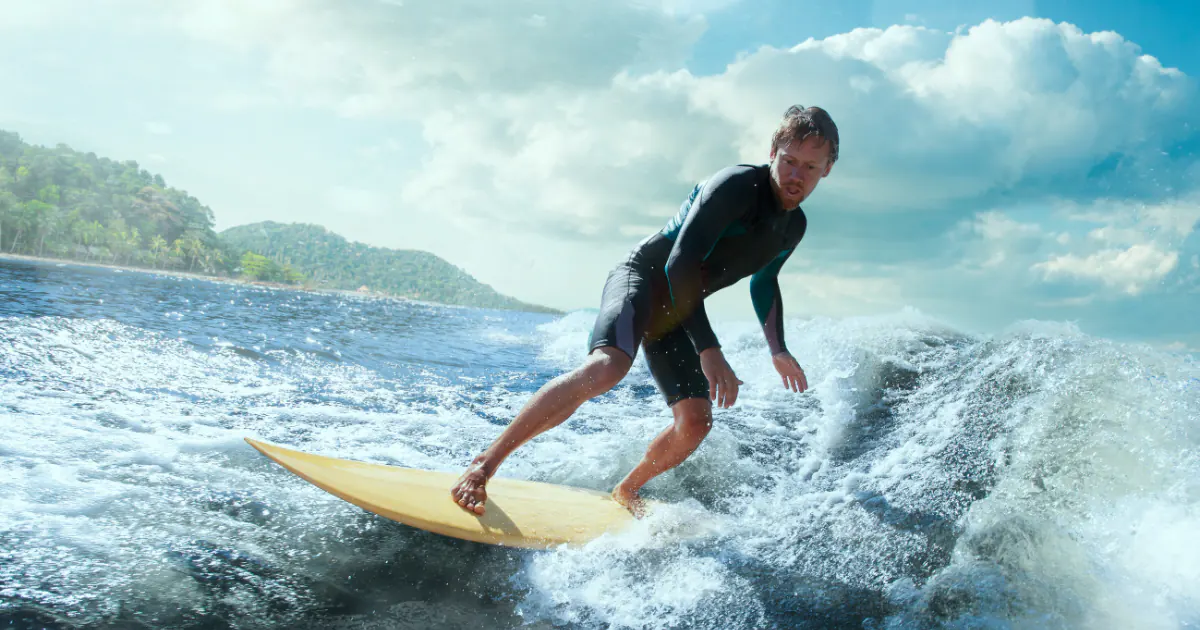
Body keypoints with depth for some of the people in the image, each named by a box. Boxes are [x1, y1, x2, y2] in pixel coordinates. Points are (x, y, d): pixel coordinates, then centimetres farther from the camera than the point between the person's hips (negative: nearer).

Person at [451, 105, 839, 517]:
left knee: (696, 423, -5)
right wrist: (709, 350, -29)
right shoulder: (737, 185, -19)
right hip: (643, 276, -8)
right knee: (607, 367, -35)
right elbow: (681, 264, -26)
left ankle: (627, 490, 22)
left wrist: (778, 351, 22)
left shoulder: (794, 227, 7)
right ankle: (485, 464, -30)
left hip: (676, 312, 8)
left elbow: (764, 284, 27)